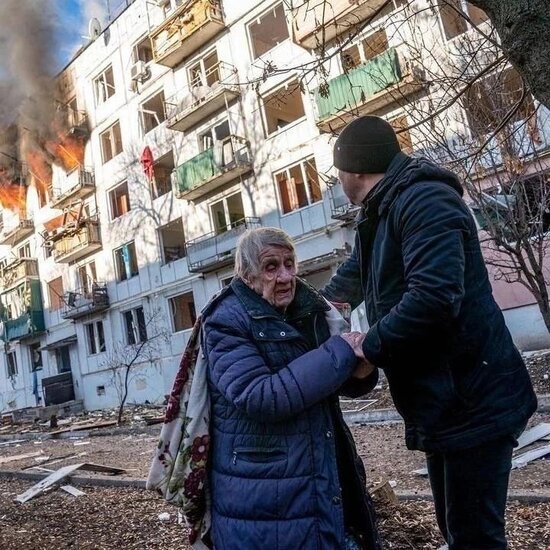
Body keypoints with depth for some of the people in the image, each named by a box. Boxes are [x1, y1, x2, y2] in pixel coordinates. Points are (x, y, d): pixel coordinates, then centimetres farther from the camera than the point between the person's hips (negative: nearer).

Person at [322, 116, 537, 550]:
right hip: (443, 403, 10)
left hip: (472, 402, -10)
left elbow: (433, 296, -31)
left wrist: (368, 347, -20)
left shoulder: (423, 200, -17)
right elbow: (350, 281, 30)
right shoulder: (380, 215, 14)